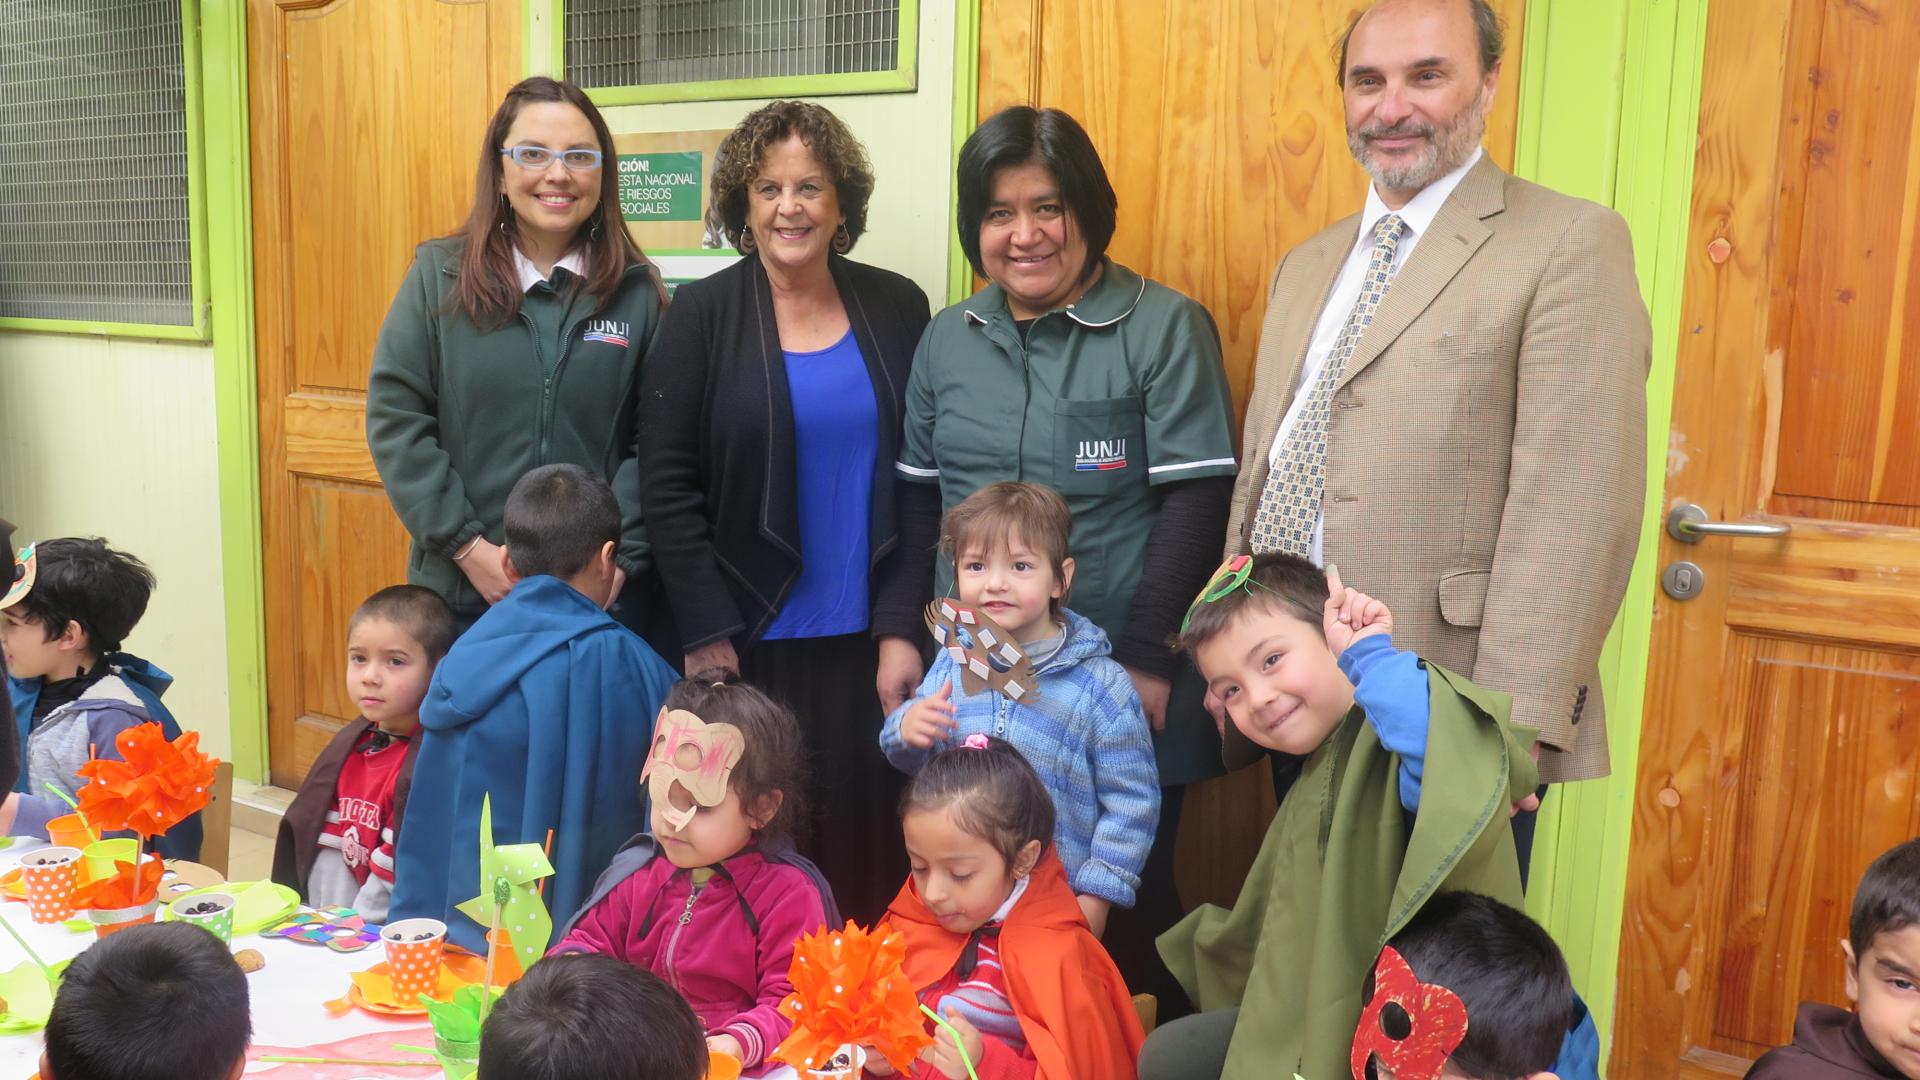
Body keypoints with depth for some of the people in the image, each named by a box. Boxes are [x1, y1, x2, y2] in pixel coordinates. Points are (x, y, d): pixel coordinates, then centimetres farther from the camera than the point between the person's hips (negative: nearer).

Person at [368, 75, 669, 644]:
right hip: (463, 591, 0)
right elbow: (395, 418, -2)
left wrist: (620, 554, -12)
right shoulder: (439, 276, 1)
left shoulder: (637, 291, 2)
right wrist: (467, 545, -10)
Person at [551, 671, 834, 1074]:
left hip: (727, 1065, -4)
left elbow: (791, 1002, -10)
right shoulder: (640, 872, 8)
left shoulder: (788, 893, -8)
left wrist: (741, 1042, -28)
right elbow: (591, 939, 17)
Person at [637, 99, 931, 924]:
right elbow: (666, 485, -3)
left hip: (867, 637, 2)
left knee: (863, 826, 4)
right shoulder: (702, 314, -1)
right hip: (749, 639, -2)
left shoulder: (896, 308, 5)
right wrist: (707, 633, -8)